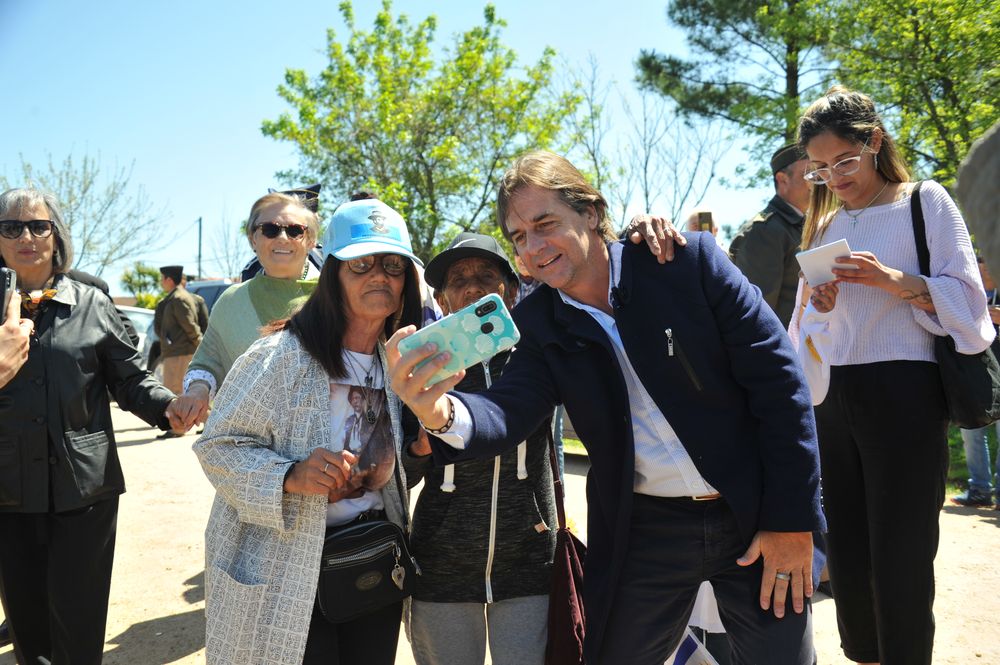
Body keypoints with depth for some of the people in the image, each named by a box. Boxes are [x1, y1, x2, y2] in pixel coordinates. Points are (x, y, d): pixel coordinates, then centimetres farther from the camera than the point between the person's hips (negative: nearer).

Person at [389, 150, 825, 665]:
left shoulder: (687, 260, -10)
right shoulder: (539, 323, -2)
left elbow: (778, 382, -10)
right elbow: (507, 411, -15)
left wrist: (793, 520, -10)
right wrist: (443, 414, -39)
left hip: (757, 520, -1)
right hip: (642, 533, 2)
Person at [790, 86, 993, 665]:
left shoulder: (925, 201, 2)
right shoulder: (823, 223, 16)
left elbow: (964, 296, -4)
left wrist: (893, 280, -19)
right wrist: (820, 306, -4)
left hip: (901, 394, -5)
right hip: (832, 396, 5)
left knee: (900, 555, -3)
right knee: (846, 551, 9)